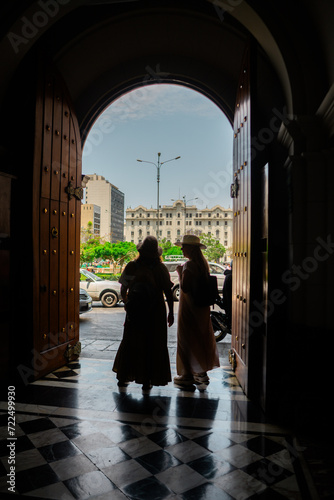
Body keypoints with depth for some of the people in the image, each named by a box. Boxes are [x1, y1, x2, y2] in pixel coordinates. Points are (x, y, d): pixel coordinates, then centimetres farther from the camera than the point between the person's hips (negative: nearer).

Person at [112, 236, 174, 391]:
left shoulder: (132, 266, -3)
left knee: (130, 343, 15)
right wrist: (171, 312, 3)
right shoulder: (160, 268, -6)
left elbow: (123, 290, -1)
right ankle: (147, 380, 14)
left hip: (134, 313, 2)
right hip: (155, 314, -2)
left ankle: (123, 377, 24)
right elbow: (168, 293, -5)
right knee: (152, 346, 9)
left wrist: (127, 303, 15)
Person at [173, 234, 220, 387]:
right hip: (201, 307, 9)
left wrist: (179, 272, -11)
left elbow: (185, 287, -23)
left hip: (189, 307, -9)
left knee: (187, 339, 2)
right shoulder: (203, 263, 7)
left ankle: (188, 375, 11)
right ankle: (201, 373, 28)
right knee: (200, 337, 17)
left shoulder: (189, 265, -20)